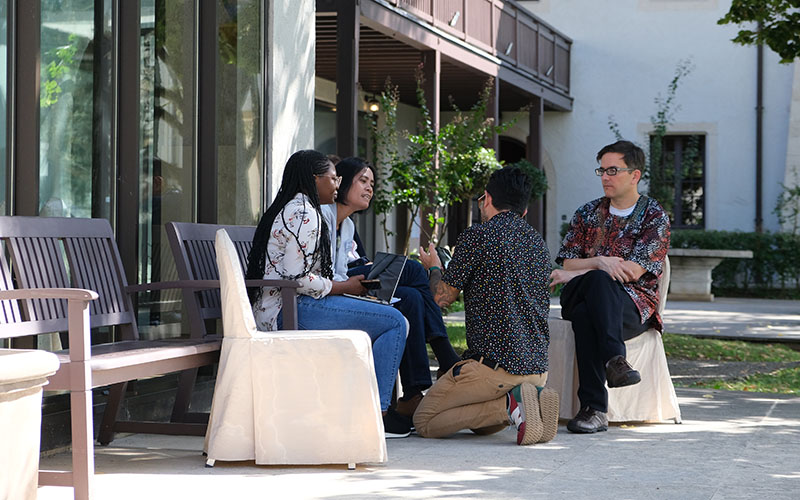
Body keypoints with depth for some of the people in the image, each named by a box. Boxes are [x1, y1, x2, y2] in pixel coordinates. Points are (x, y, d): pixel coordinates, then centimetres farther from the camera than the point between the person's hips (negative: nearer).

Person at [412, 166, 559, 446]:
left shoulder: (477, 236, -9)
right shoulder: (538, 242, 13)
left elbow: (442, 298, -3)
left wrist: (433, 268, 20)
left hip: (494, 365, -8)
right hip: (537, 368, 8)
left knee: (424, 422, 6)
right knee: (482, 425, 29)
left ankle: (508, 405, -13)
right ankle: (533, 398, -1)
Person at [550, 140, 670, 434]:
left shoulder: (654, 217, 5)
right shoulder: (588, 213, 19)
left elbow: (634, 271, -8)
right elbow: (566, 264, 11)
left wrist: (574, 275, -7)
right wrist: (599, 262, -12)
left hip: (635, 304, -3)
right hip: (579, 297, 3)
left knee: (586, 313, -37)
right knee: (598, 279, -36)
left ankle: (593, 409, -46)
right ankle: (615, 359, -48)